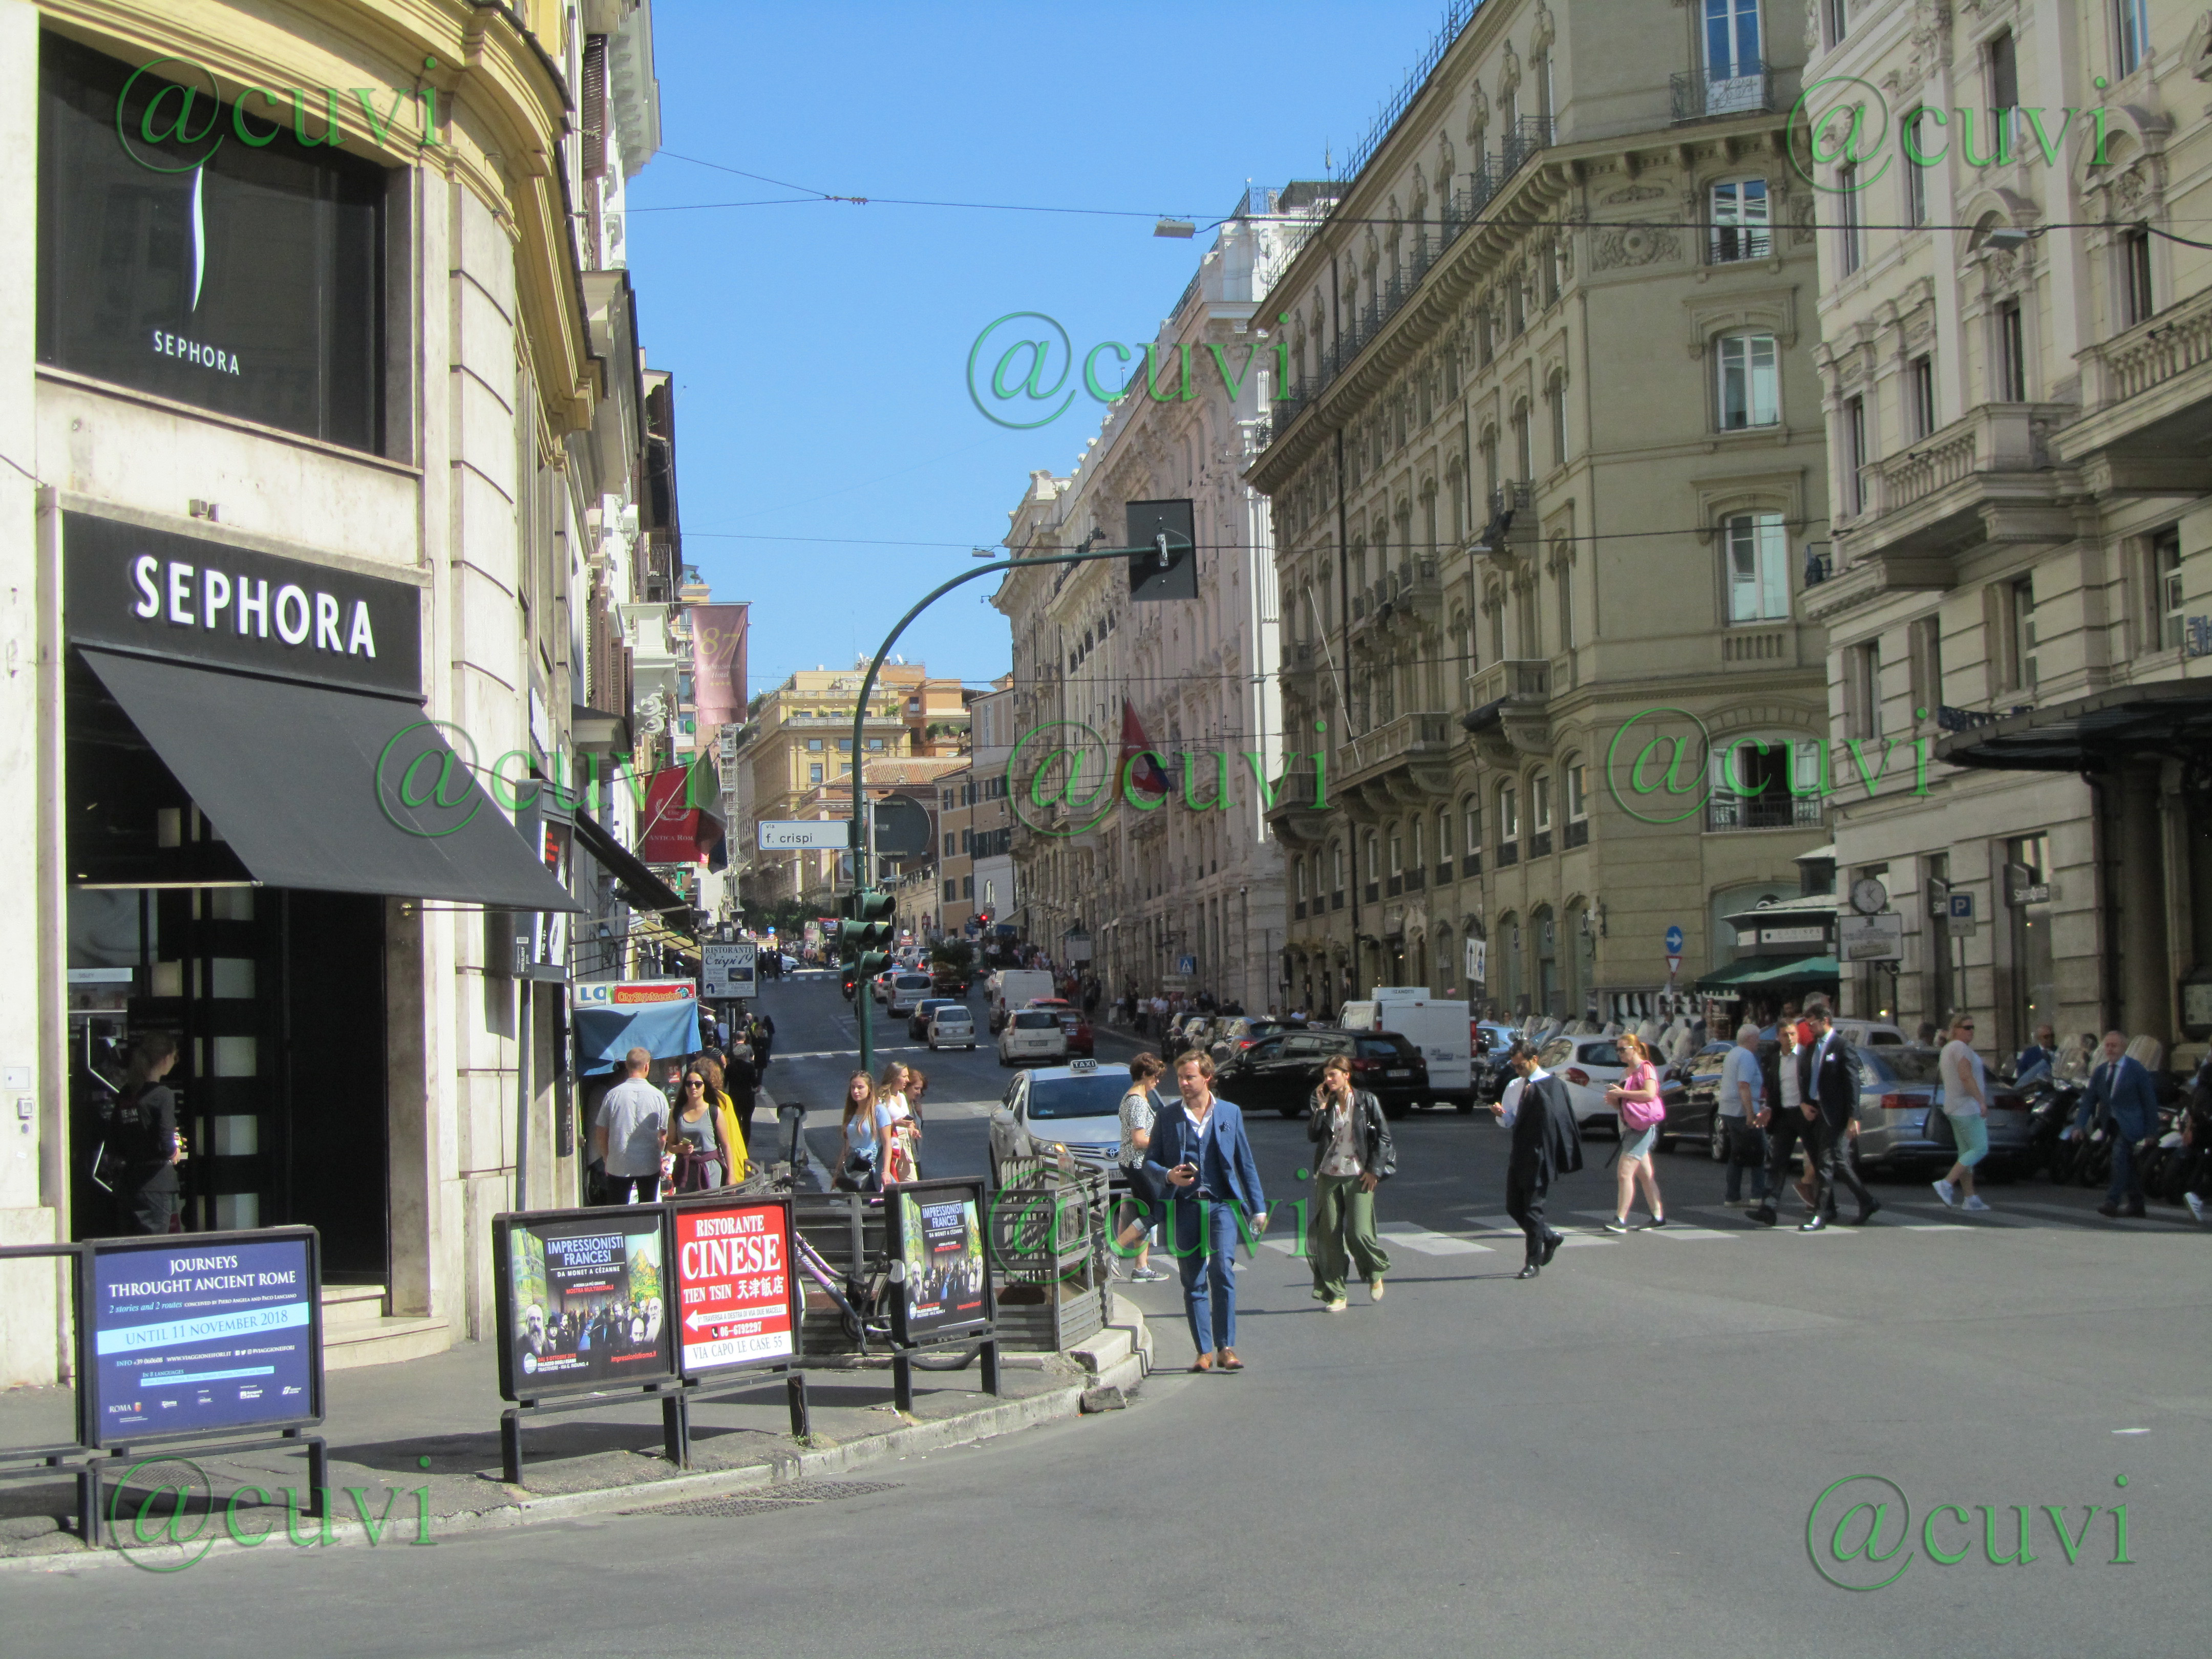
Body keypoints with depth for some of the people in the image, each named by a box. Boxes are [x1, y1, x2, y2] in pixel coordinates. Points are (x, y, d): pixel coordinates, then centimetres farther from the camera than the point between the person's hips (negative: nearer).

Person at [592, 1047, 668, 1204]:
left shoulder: (613, 1095, -6)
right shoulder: (658, 1097, -5)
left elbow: (601, 1135, 0)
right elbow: (663, 1135, 3)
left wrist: (607, 1160, 14)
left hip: (618, 1166, 0)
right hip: (649, 1166, 0)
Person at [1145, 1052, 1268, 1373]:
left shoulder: (1230, 1114, 10)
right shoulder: (1167, 1119, 9)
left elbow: (1246, 1162, 12)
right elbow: (1150, 1160, 12)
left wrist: (1258, 1208, 9)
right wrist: (1168, 1175, -10)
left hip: (1221, 1204, -1)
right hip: (1185, 1206, 1)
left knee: (1222, 1269, -18)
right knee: (1193, 1282, 2)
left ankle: (1226, 1348, -12)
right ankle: (1204, 1351, 10)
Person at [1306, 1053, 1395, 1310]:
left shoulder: (1367, 1101, -2)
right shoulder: (1324, 1103, 8)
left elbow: (1384, 1137, 0)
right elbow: (1313, 1136, -3)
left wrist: (1374, 1170, -5)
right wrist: (1321, 1107, -10)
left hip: (1359, 1177, -4)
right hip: (1328, 1176, 4)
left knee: (1359, 1233, -10)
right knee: (1329, 1235, 0)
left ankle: (1376, 1272, 22)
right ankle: (1335, 1295, 7)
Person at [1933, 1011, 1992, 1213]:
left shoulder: (1947, 1049, 19)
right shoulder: (1960, 1047, -13)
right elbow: (1966, 1077, -23)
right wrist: (1982, 1101, -26)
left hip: (1955, 1108, 10)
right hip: (1967, 1107, -10)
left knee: (1966, 1153, 9)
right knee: (1980, 1149, -11)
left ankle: (1971, 1198, 7)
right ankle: (1946, 1184, -16)